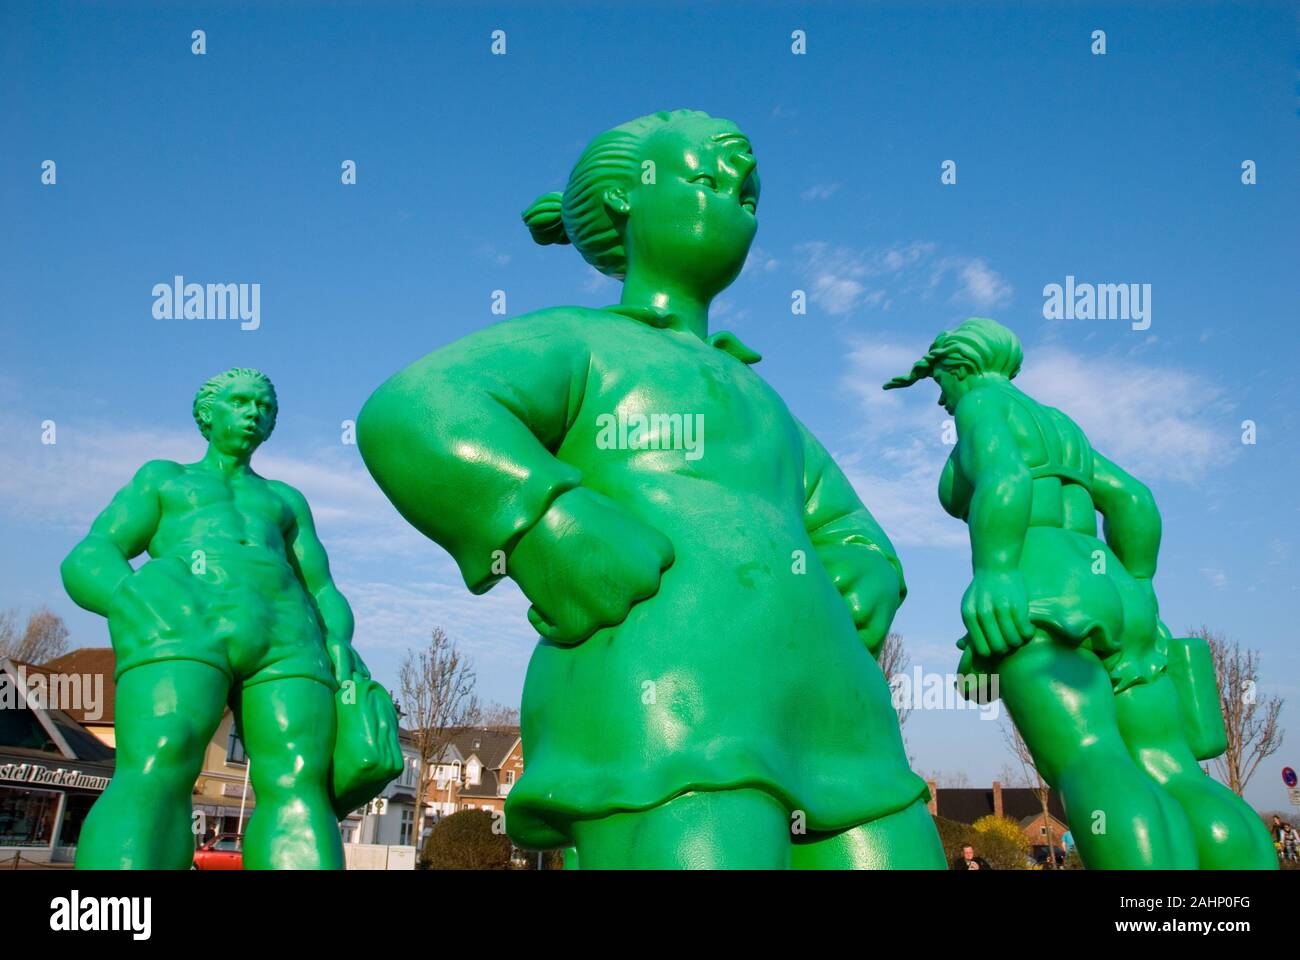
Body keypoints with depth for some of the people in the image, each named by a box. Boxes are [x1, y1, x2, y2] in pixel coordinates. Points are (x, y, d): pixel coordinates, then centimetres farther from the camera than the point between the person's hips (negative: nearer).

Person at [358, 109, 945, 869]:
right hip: (658, 723, -8)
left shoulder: (756, 408, 34)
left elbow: (857, 552, 32)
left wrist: (840, 628, 9)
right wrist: (572, 554, -16)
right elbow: (413, 422, -8)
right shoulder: (572, 345, 12)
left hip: (815, 725, 8)